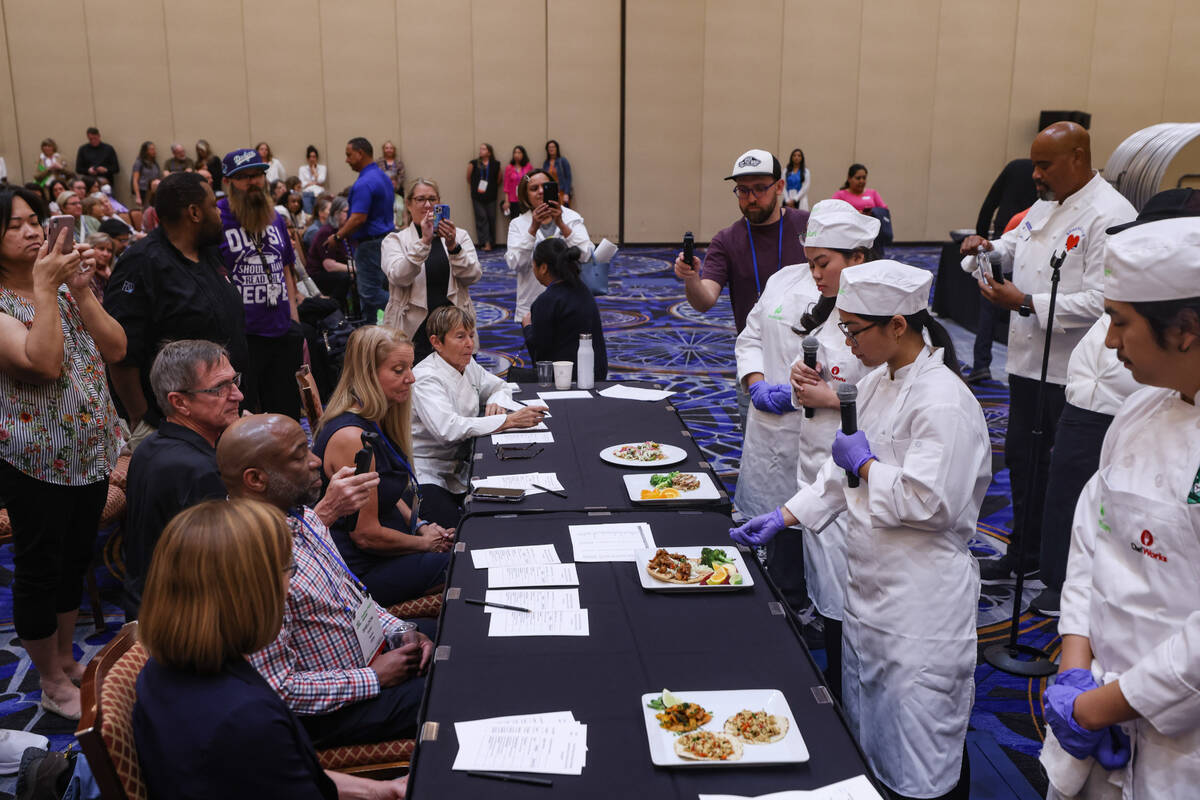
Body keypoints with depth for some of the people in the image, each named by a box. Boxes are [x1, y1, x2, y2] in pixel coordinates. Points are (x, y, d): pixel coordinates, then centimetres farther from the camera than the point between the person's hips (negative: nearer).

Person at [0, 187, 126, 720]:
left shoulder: (64, 287, 5)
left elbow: (115, 349, -4)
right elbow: (43, 361, -30)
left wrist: (82, 291, -14)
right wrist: (45, 288, -27)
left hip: (91, 452, 7)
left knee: (75, 560, 19)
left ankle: (66, 659, 38)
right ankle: (52, 684, 24)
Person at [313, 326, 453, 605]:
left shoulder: (375, 422, 4)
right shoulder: (352, 438, -27)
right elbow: (366, 535, -23)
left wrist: (420, 525, 5)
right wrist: (425, 542, -9)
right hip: (361, 571, -10)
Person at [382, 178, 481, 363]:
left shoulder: (459, 236, 10)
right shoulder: (395, 240, 5)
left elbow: (473, 275, -3)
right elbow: (398, 277, -13)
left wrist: (453, 246, -18)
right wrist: (424, 242, -22)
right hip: (413, 332, -2)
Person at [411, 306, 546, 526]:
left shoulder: (468, 366, 7)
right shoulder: (426, 378, -19)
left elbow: (499, 386, 25)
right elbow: (448, 429, -33)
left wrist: (496, 402, -2)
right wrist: (509, 420, -34)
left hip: (459, 466, 9)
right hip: (426, 474, -8)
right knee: (452, 530, -28)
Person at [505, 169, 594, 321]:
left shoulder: (572, 218, 6)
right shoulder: (518, 224, 6)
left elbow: (585, 255, -10)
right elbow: (515, 264, -10)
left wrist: (561, 224, -19)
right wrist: (533, 228, -19)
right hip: (531, 308, 0)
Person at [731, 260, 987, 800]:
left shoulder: (943, 401, -20)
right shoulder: (878, 384, 8)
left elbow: (929, 501, -27)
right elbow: (842, 472, 15)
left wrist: (864, 464, -15)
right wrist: (782, 517, 8)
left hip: (922, 603, -9)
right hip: (868, 588, 9)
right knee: (866, 736, 22)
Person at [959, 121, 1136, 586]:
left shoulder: (1110, 216, -19)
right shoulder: (1045, 204, 11)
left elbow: (1102, 300, -25)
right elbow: (1013, 245, 22)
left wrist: (1026, 302, -25)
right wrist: (988, 248, -1)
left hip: (1074, 374, -9)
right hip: (1030, 361, 9)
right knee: (1023, 460, 19)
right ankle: (1025, 556, 36)